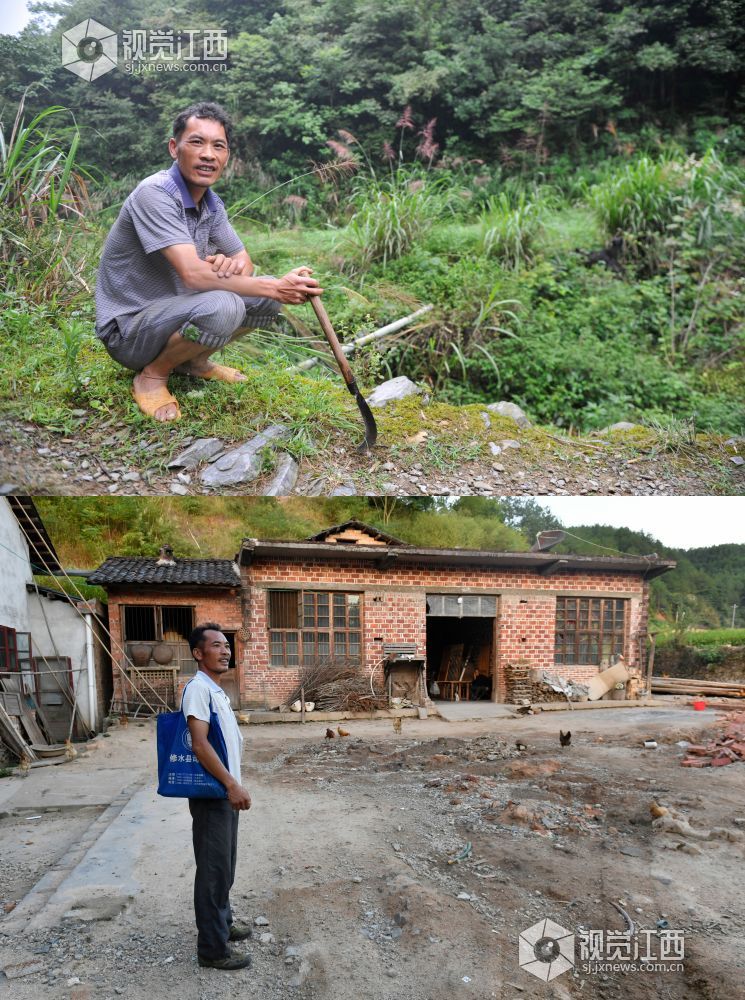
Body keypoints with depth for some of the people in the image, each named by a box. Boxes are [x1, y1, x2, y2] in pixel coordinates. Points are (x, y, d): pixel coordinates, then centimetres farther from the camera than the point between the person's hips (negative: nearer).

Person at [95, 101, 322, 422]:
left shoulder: (211, 204, 5)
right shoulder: (155, 194, -22)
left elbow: (244, 261, 10)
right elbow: (192, 274, -30)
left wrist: (232, 265, -17)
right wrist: (277, 287, -28)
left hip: (173, 313, 8)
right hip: (129, 328, -8)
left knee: (266, 297, 0)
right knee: (222, 305, -33)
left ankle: (193, 361, 13)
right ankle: (152, 375, -9)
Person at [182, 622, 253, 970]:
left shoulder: (217, 691, 13)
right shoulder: (198, 688, -18)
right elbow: (199, 745, -25)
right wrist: (232, 785, -25)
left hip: (224, 792, 9)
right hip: (211, 794, -9)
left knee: (224, 864, 21)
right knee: (214, 869, -1)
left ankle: (222, 921, 36)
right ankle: (213, 948, 9)